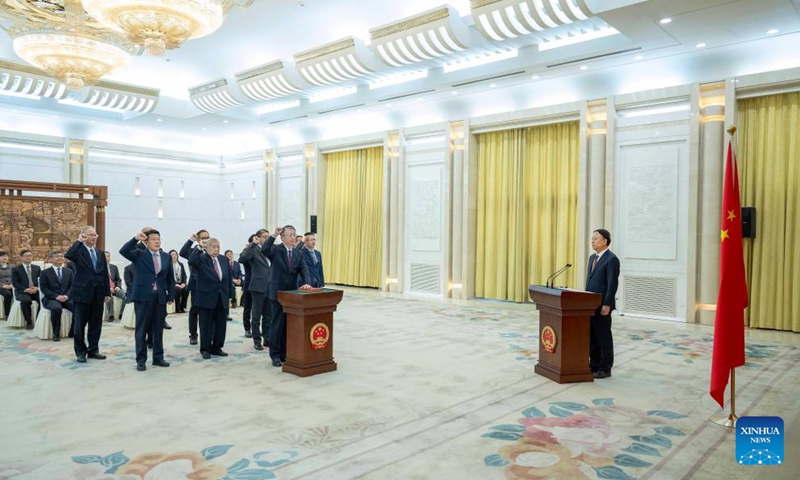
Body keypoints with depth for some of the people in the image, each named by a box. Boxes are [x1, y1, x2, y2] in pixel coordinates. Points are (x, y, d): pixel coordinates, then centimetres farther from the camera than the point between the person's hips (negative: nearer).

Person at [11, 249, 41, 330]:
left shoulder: (37, 268, 18)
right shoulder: (15, 269, 8)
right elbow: (15, 283, -2)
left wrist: (37, 288, -11)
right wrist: (26, 289, -17)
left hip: (36, 291, 2)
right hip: (22, 292, -2)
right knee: (26, 300, -37)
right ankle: (29, 322, -21)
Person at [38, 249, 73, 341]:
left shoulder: (69, 271, 17)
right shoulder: (45, 272, 7)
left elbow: (72, 285, 9)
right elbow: (44, 288, -2)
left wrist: (66, 295, -11)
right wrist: (56, 296, -16)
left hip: (66, 298, 3)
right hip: (51, 299, -3)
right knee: (56, 308, -38)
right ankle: (56, 333, -20)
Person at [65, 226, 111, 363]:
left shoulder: (100, 253, 12)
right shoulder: (78, 250, -4)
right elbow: (67, 255, -29)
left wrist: (107, 292, 8)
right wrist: (79, 241, -17)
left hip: (97, 293, 5)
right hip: (82, 292, -5)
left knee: (96, 324, 9)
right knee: (79, 324, 4)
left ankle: (93, 350, 19)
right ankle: (80, 351, 15)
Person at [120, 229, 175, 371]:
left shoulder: (166, 257, 8)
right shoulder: (139, 254, 0)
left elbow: (170, 278, 10)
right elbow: (123, 251, -19)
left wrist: (171, 296, 5)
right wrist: (135, 239, -25)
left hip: (160, 297, 3)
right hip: (143, 297, -3)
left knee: (158, 329, 9)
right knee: (142, 329, 4)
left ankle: (158, 358, 18)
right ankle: (141, 360, 11)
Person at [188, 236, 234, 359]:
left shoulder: (223, 259, 9)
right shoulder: (201, 259, -5)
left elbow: (228, 278, 11)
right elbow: (191, 261, -29)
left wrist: (230, 296, 9)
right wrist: (198, 248, -21)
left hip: (222, 297, 5)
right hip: (207, 297, -5)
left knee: (221, 325, 10)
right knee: (206, 325, 5)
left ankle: (217, 348, 22)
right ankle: (205, 349, 16)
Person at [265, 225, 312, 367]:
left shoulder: (298, 253, 8)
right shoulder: (275, 250, -6)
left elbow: (304, 270, -2)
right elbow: (264, 249, -28)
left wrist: (306, 283, -20)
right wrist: (274, 235, -30)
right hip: (278, 293, -5)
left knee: (288, 325, 11)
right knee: (277, 325, 0)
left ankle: (284, 353, 21)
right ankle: (275, 355, 10)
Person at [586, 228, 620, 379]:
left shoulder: (611, 259, -12)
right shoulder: (592, 258, 15)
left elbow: (613, 284, -17)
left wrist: (607, 304, -20)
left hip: (602, 306, -8)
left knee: (603, 337, 1)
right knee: (592, 337, 13)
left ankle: (605, 369, 10)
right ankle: (594, 365, 22)